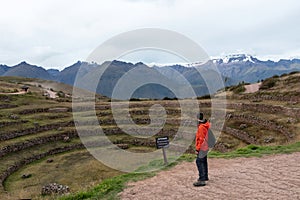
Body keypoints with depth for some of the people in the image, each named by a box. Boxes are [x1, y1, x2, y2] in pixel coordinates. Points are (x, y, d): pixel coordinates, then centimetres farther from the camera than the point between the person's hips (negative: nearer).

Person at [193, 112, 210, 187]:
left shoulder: (201, 127, -21)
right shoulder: (206, 125, 9)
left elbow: (201, 139, -22)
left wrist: (197, 149, -17)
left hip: (202, 148, -10)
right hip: (205, 147, 10)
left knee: (199, 162, -12)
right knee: (204, 162, 20)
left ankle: (202, 180, -16)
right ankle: (205, 176, 34)